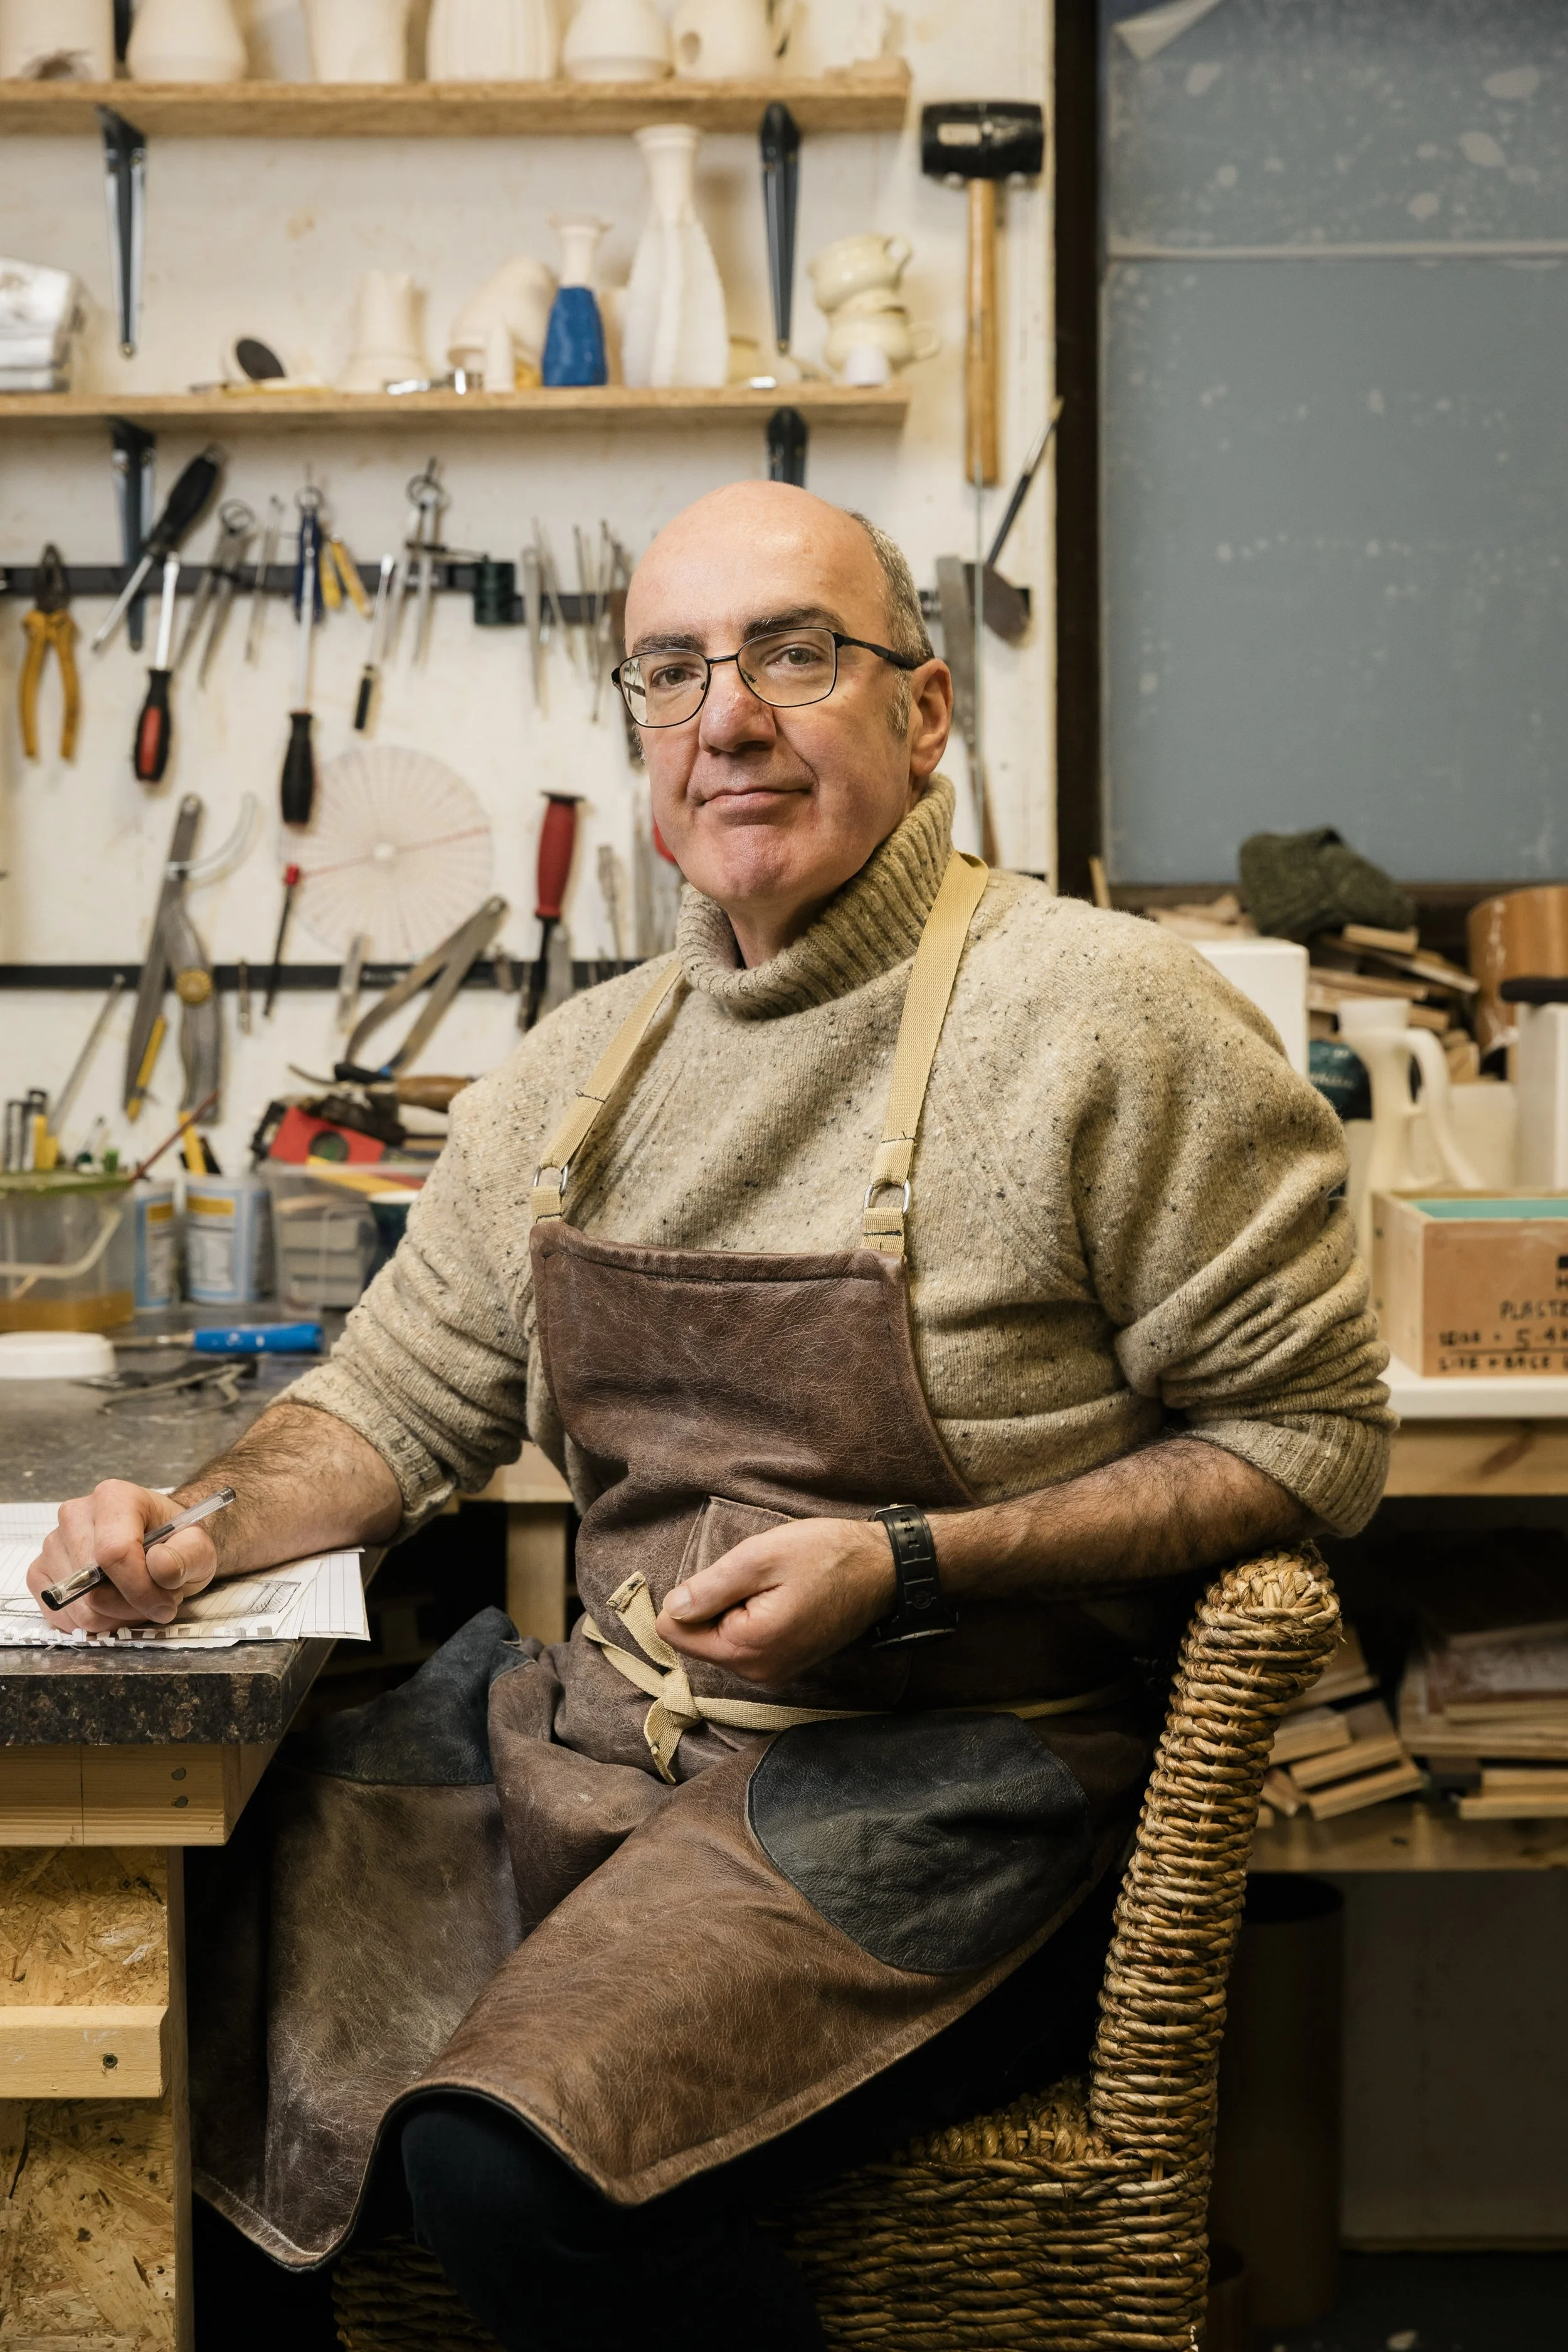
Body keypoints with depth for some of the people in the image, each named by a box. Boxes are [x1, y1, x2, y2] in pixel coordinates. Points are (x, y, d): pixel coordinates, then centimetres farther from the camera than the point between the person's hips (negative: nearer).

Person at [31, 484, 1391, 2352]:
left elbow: (1310, 1439, -8)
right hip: (596, 1724, 6)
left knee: (506, 2155, -27)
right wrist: (204, 1531, -2)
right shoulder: (581, 1064, 11)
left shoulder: (1105, 1017, -9)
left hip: (947, 1771, -6)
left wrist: (908, 1568, -18)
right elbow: (401, 1394, 19)